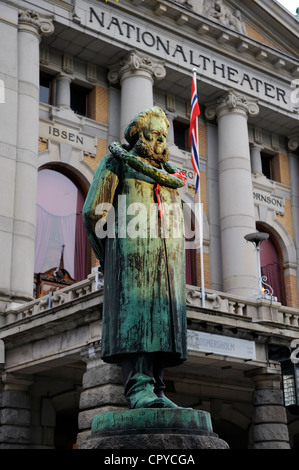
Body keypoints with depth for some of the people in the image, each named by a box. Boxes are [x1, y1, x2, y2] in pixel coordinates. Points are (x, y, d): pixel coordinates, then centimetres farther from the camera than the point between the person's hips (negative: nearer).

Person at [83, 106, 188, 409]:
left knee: (161, 318, -3)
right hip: (132, 252, -6)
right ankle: (139, 389, -25)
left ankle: (155, 391, -4)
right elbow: (94, 212, 5)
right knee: (134, 313, -18)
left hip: (169, 258, 6)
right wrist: (107, 258, 7)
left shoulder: (170, 170, 32)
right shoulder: (116, 161, 12)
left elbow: (176, 181, 8)